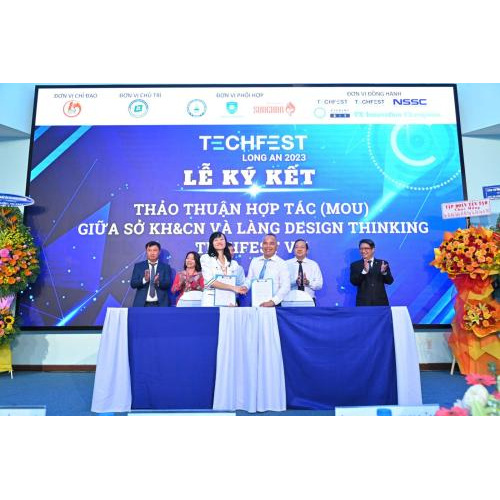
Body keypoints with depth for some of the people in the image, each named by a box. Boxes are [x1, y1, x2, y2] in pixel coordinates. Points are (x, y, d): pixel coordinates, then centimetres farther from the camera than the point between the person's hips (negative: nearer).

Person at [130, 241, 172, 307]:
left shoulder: (166, 267, 7)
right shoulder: (138, 266, 9)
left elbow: (168, 284, -4)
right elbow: (133, 284, 0)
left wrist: (158, 282, -24)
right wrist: (144, 280, -19)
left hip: (160, 305, 0)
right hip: (142, 304, 1)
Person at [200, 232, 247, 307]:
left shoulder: (234, 263, 13)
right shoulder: (205, 258, 2)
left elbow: (235, 284, 13)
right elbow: (210, 281, -9)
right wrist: (232, 287, -16)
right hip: (210, 300, -3)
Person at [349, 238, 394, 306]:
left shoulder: (382, 263, 7)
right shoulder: (355, 265, 5)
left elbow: (389, 281, 2)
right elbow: (354, 282, -8)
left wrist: (384, 272, -19)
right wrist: (364, 271, -23)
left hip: (381, 302, 1)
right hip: (363, 303, -1)